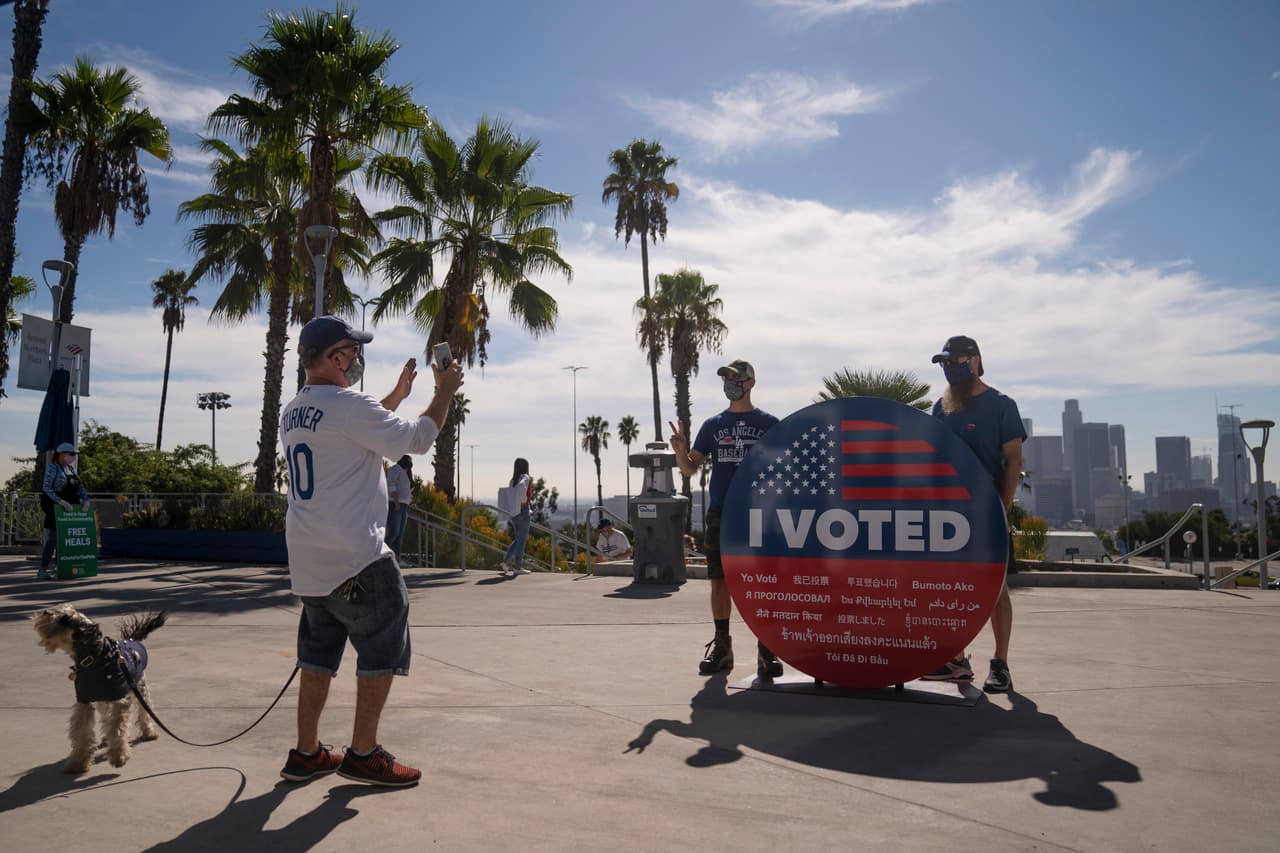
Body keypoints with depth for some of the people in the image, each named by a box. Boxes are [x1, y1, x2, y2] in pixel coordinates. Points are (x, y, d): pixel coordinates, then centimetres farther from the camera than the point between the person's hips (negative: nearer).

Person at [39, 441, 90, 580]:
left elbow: (80, 487, 11)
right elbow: (47, 488, -16)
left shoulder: (71, 469, 13)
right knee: (51, 538, -6)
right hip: (55, 508, -7)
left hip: (69, 509, 7)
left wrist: (86, 499, -6)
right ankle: (43, 569, -1)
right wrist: (60, 501, -26)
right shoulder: (52, 468, -8)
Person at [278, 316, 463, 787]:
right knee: (383, 648, 4)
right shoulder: (349, 404, -16)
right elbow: (416, 439, -13)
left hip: (306, 558, 9)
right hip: (355, 558, -9)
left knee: (318, 654, 16)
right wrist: (445, 391, 0)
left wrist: (396, 394, 28)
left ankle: (306, 753, 23)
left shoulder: (293, 413, 13)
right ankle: (363, 754, 10)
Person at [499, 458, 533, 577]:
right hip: (523, 512, -7)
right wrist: (524, 501, -22)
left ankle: (506, 560, 7)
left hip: (513, 513, 7)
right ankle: (518, 566, 4)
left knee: (518, 539, 18)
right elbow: (521, 486, -33)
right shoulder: (525, 478, -10)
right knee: (521, 540, 1)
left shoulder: (512, 480, 12)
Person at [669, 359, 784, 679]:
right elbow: (690, 468, 8)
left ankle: (766, 648, 6)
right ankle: (721, 645, 17)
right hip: (720, 515, 3)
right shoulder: (713, 425, 12)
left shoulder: (768, 423, 5)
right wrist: (680, 451, -12)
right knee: (719, 581, 6)